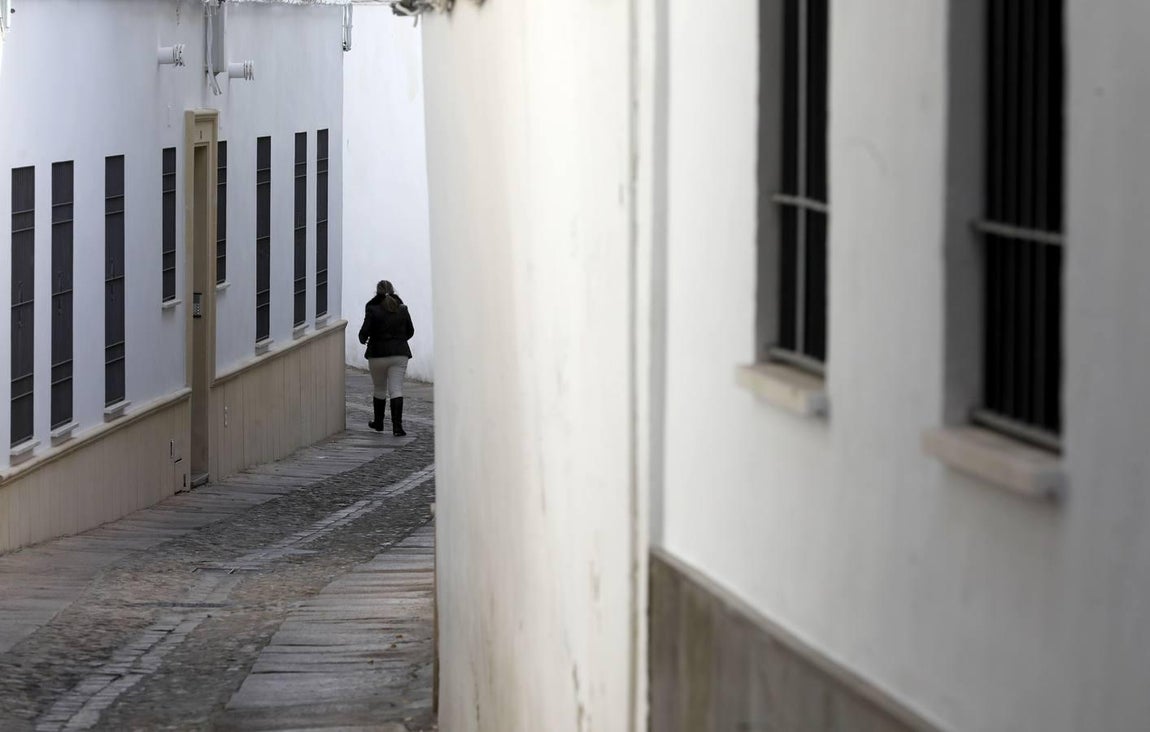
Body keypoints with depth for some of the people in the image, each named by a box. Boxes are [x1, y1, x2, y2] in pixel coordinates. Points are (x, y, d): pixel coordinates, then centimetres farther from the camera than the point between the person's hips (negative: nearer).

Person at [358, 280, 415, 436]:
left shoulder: (373, 310, -9)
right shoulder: (402, 310, 3)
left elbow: (365, 331, -13)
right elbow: (410, 331, 12)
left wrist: (363, 339, 10)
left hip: (378, 354, -2)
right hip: (399, 354, 2)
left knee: (379, 390, 15)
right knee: (396, 389, -3)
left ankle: (378, 423, 28)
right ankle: (397, 426, -15)